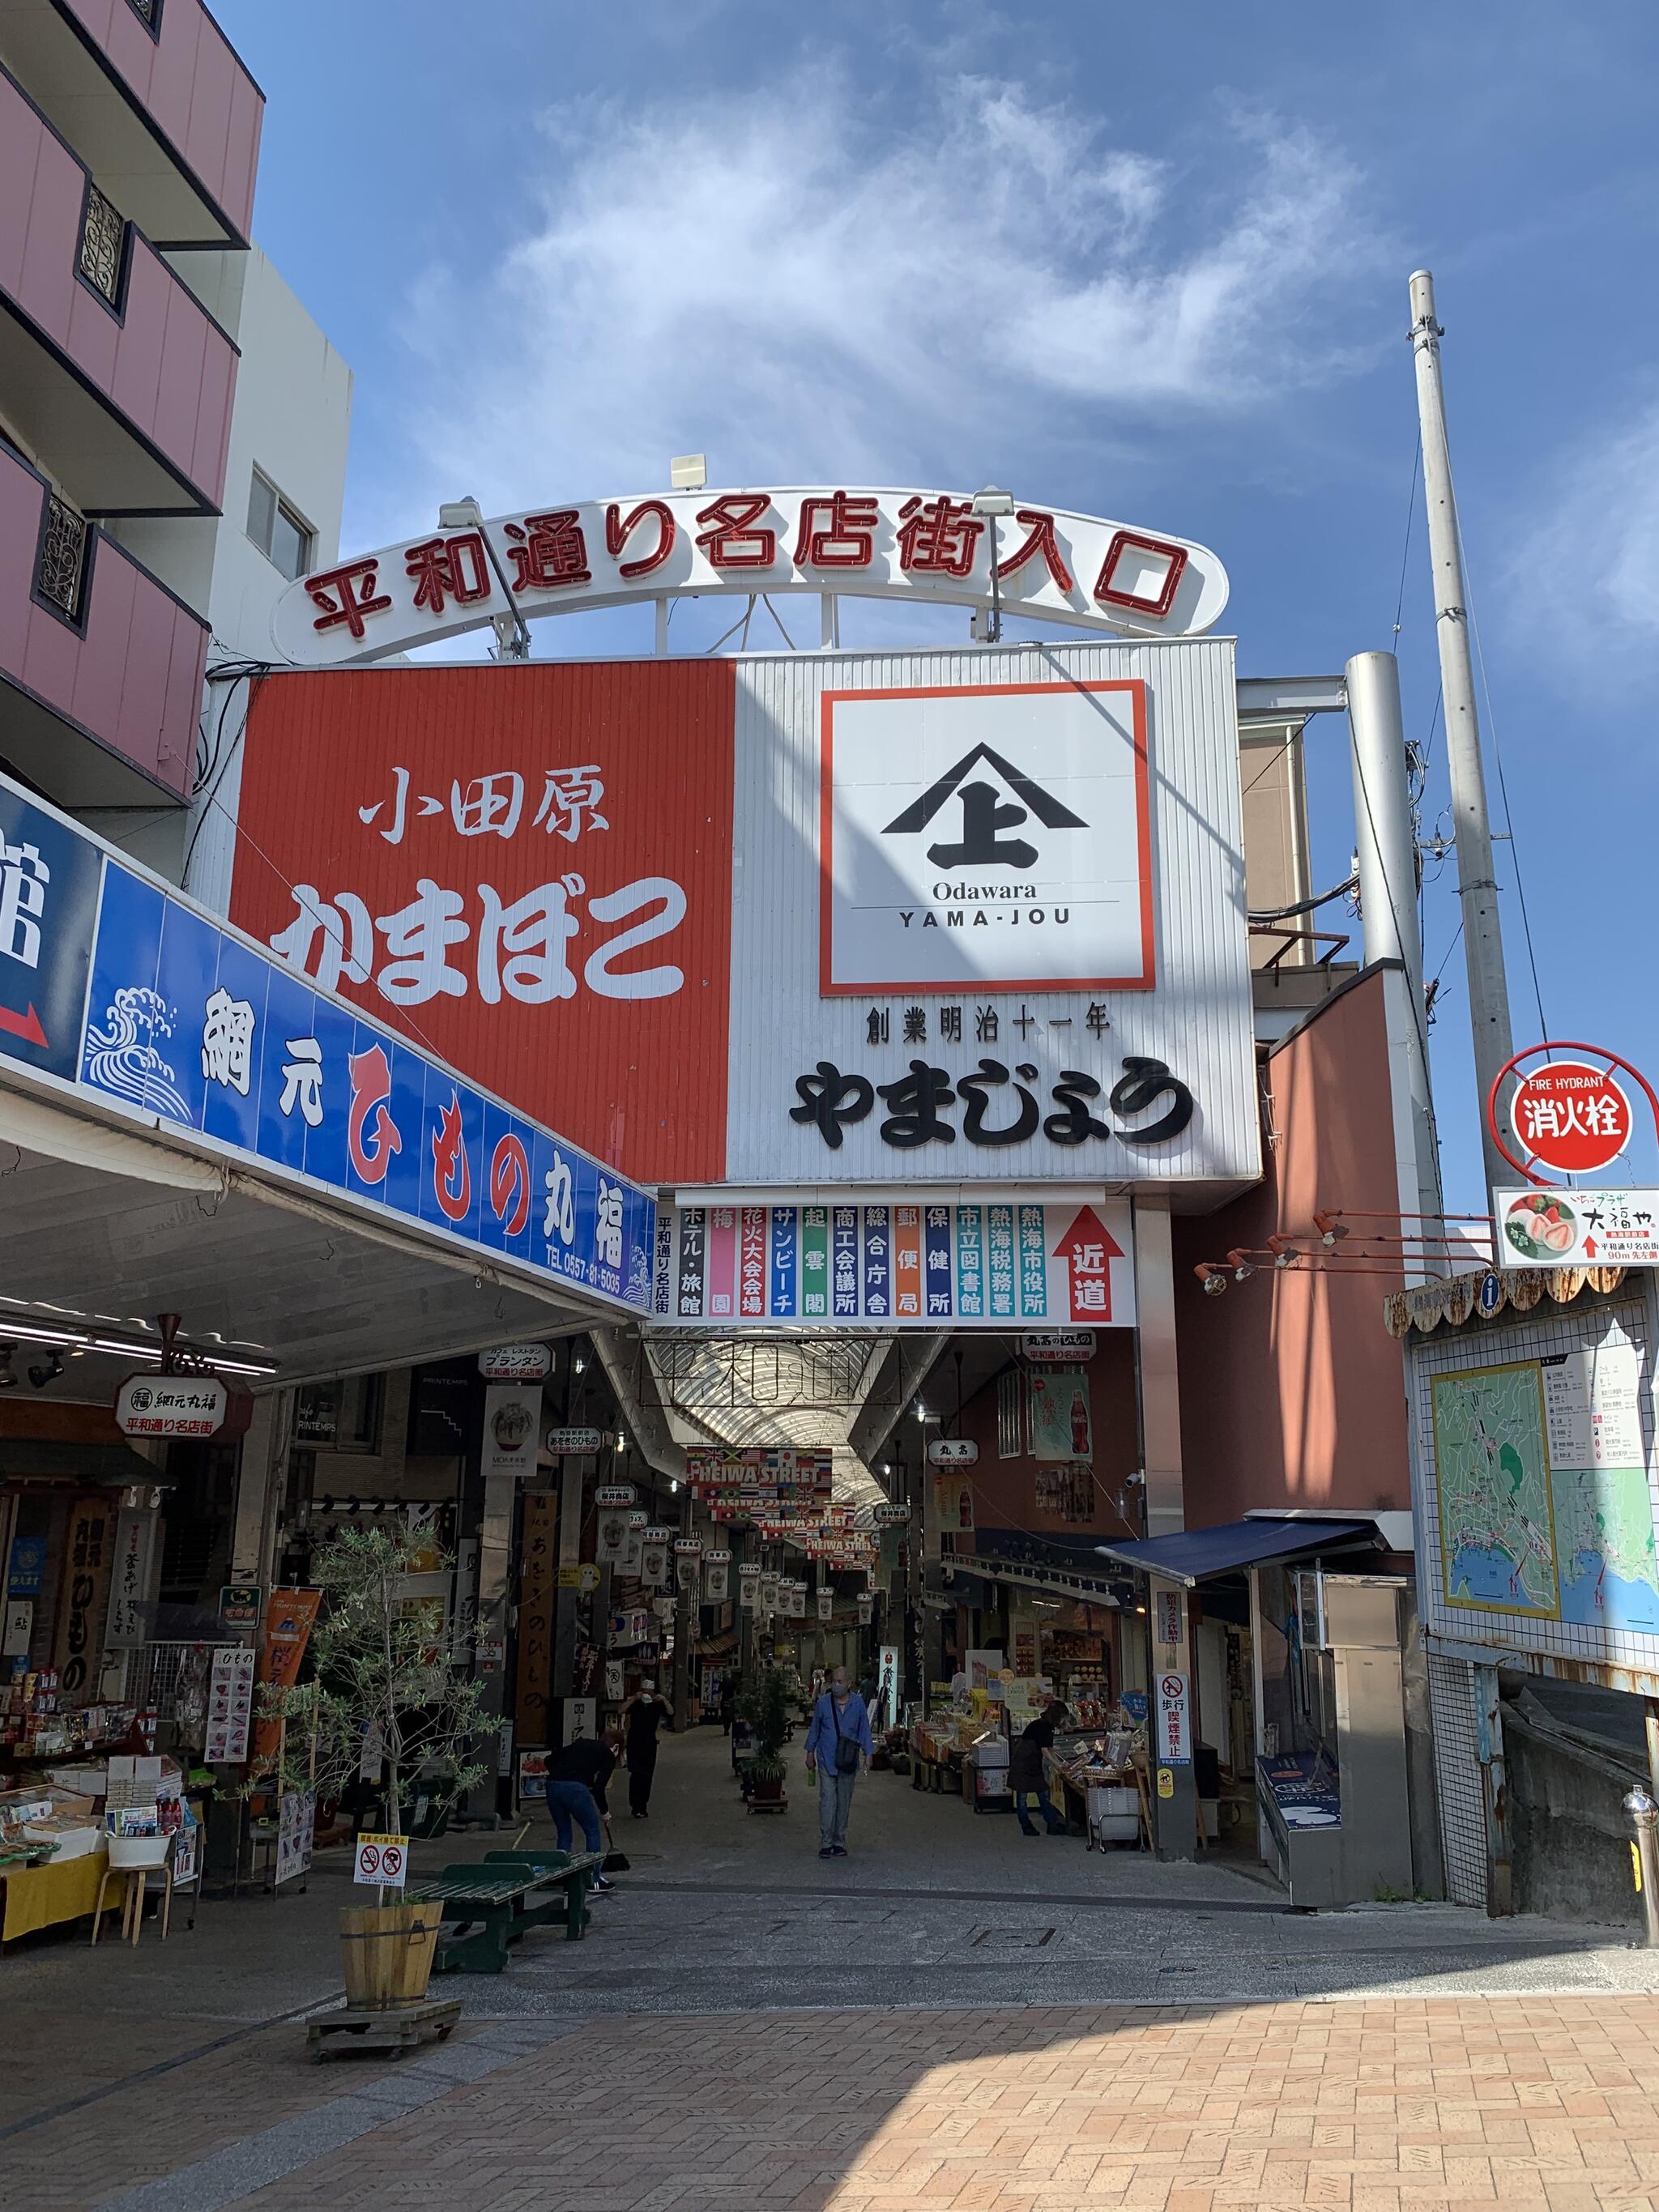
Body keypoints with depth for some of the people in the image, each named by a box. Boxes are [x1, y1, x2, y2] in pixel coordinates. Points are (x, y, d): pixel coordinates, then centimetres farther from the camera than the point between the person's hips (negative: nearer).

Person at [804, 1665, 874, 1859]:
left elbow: (864, 1730, 4)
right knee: (827, 1800, -8)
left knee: (844, 1802, 9)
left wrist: (867, 1754, -2)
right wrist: (810, 1753, 9)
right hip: (827, 1760, -1)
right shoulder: (823, 1703, -5)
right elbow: (814, 1729, 6)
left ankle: (839, 1842, 20)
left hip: (848, 1761, 2)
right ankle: (826, 1843, -2)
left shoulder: (858, 1703, -3)